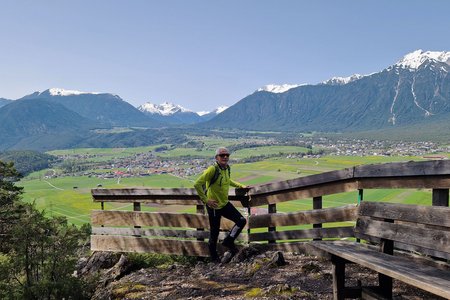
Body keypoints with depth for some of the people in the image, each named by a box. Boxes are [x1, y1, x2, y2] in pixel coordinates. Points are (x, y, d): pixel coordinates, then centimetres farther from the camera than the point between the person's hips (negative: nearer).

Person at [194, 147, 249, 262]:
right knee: (214, 233, 4)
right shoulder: (213, 169, -22)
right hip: (214, 206, -7)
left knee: (242, 221, 2)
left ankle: (228, 242, 20)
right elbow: (197, 184, -26)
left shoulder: (227, 168, 3)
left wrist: (241, 186, 20)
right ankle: (214, 258, 25)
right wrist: (206, 200, -23)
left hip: (225, 204, 7)